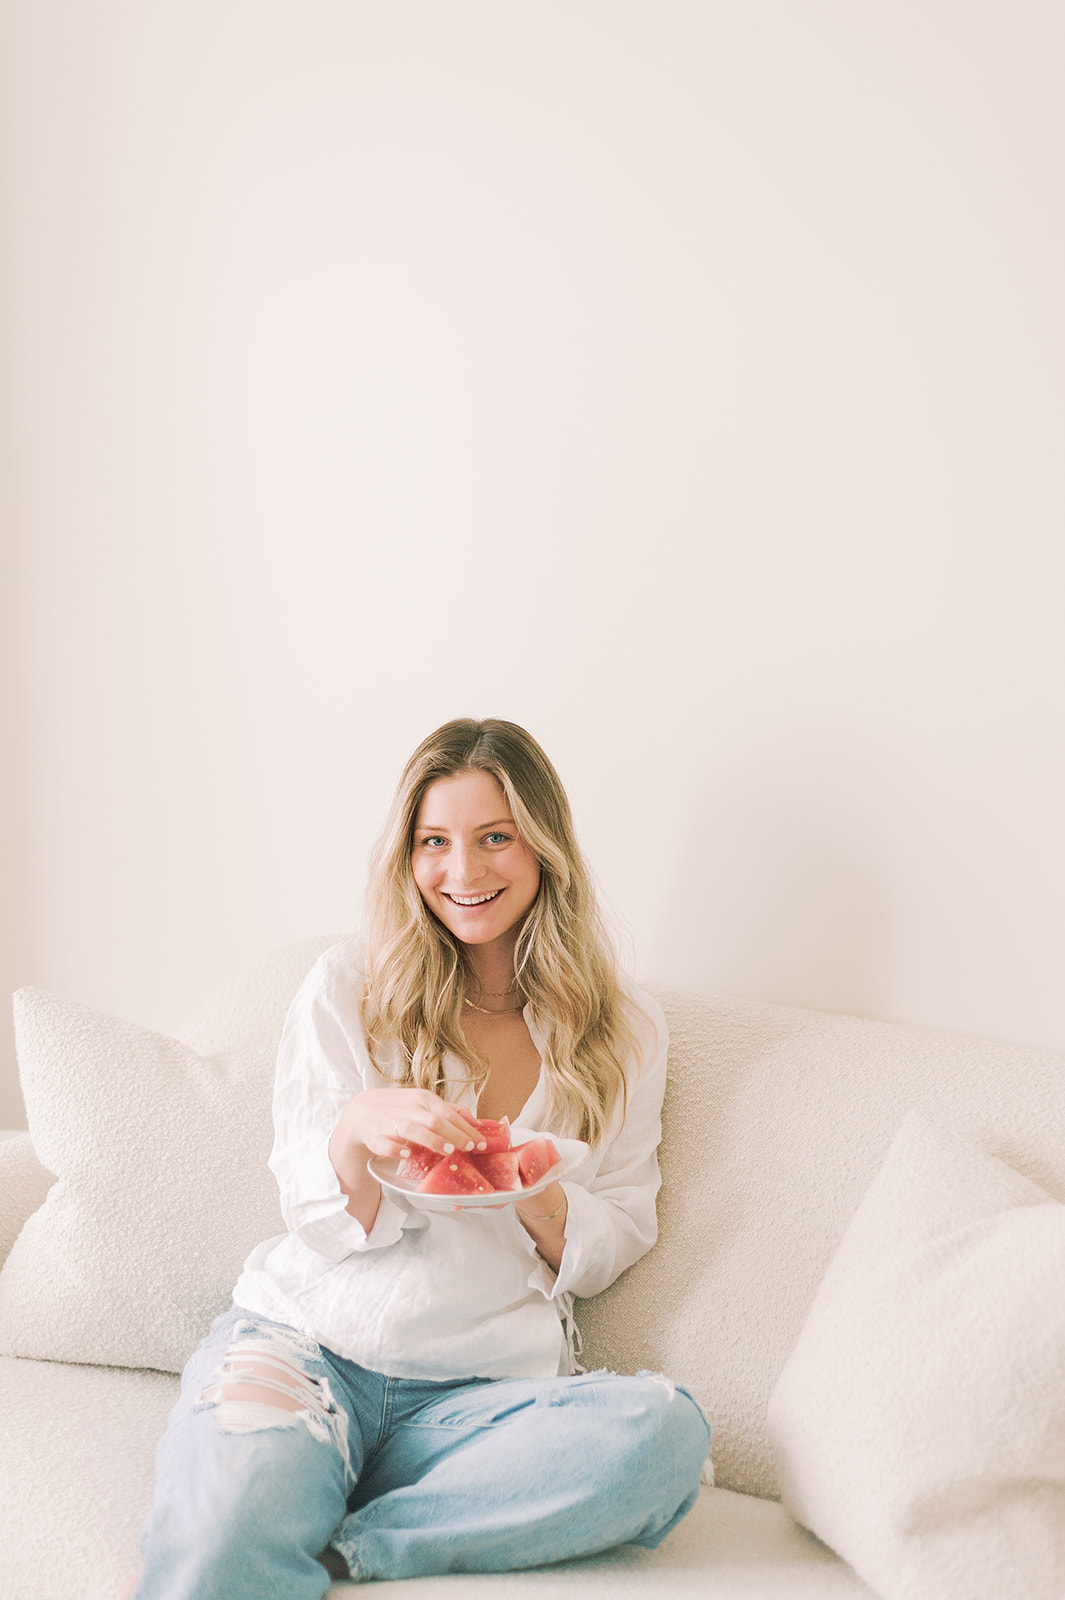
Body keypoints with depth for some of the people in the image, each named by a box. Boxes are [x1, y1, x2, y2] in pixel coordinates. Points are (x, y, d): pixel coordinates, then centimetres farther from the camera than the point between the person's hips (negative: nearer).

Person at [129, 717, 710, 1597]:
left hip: (488, 1387, 4)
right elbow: (318, 1220, 4)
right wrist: (357, 1130, -19)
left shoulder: (624, 1031, 10)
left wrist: (536, 1199, -12)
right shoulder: (348, 987, 7)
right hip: (308, 1337, -3)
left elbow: (614, 1246, 11)